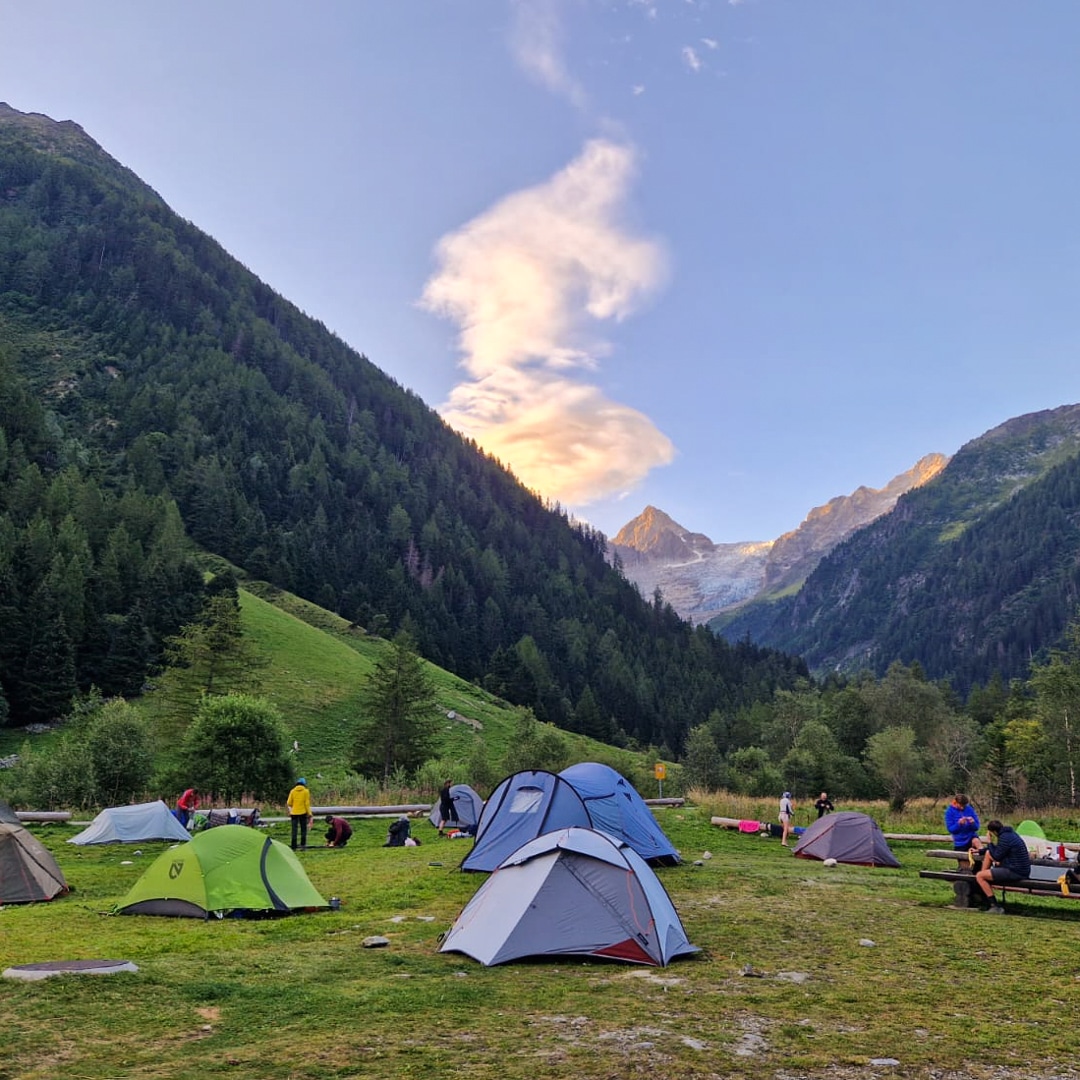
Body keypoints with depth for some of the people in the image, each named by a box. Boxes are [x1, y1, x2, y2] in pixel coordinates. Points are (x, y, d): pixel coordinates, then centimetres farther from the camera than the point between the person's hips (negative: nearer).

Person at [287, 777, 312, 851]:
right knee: (303, 829, 7)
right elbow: (307, 803, -6)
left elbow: (289, 803, 1)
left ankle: (293, 847, 2)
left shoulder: (293, 791, 2)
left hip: (294, 813, 2)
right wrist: (309, 814, -1)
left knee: (294, 830, 4)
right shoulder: (306, 791, -3)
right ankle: (303, 845, 2)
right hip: (303, 813, -1)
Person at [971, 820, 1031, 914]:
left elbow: (996, 857, -14)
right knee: (988, 853, 21)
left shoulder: (1005, 838, -19)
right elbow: (997, 850, 24)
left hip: (1016, 872, -10)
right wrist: (980, 850, 20)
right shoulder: (1009, 833, 12)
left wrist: (991, 843, -3)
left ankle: (996, 907, -10)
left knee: (979, 876, -11)